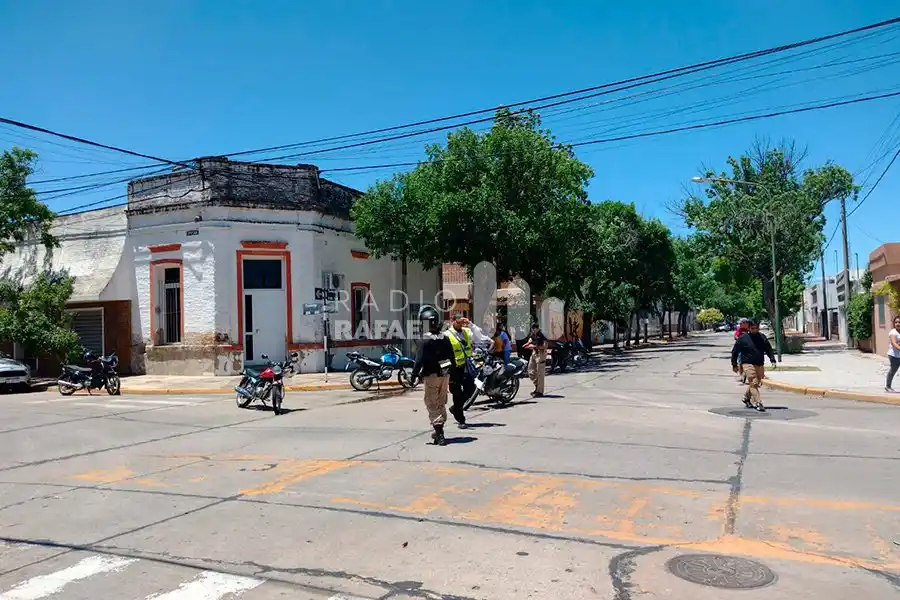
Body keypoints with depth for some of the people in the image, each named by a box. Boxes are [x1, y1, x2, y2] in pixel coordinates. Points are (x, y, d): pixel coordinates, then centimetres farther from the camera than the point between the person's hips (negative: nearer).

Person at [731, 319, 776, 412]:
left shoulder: (762, 338, 10)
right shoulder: (743, 338, -3)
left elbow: (769, 350, 19)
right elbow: (735, 352, 2)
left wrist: (772, 360, 5)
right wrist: (734, 365, 2)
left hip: (760, 365, 5)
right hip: (748, 364, -5)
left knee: (755, 384, 11)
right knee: (753, 384, -13)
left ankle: (746, 398, 33)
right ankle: (758, 403, -12)